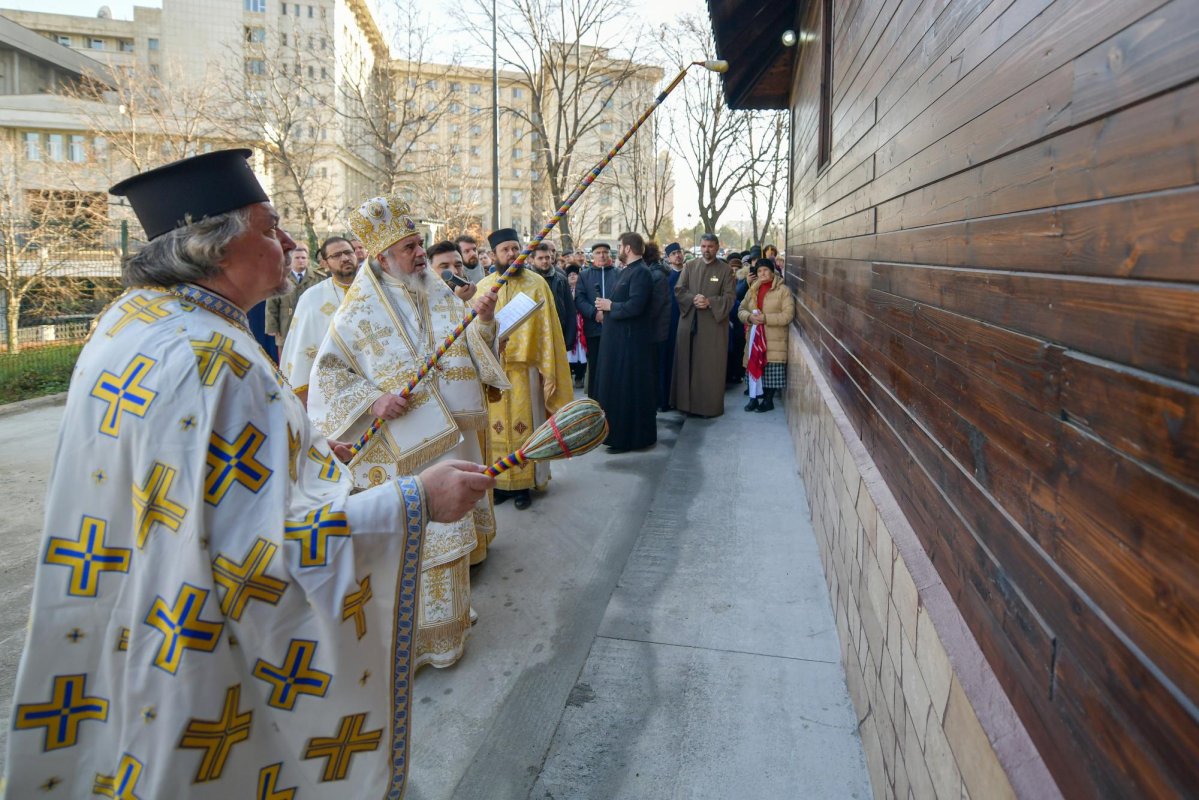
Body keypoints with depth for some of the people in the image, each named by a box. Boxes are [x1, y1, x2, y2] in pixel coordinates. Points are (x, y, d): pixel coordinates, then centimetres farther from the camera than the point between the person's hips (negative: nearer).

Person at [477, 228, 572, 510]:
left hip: (525, 367, -2)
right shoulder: (483, 287, 6)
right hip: (491, 368, 2)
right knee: (496, 425, 6)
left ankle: (524, 483, 13)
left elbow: (546, 328, -1)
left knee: (524, 425, 3)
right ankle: (500, 481, 17)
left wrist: (547, 368, -5)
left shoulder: (536, 283, 0)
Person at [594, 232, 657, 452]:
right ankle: (620, 431, 26)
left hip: (631, 340, -10)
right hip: (620, 338, 10)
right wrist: (608, 305, 3)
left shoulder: (641, 273, -17)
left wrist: (610, 306, -14)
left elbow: (635, 306, -26)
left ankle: (631, 436, 7)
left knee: (629, 388, -3)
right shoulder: (628, 270, 14)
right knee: (618, 386, 16)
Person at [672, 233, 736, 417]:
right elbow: (679, 290, 0)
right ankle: (687, 401, 18)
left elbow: (730, 296, -5)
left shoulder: (725, 269, 0)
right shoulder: (689, 266, 6)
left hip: (713, 324, -2)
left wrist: (709, 302, -19)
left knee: (711, 366, 2)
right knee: (687, 363, 7)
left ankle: (710, 405, 11)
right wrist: (693, 298, -18)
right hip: (689, 322, 2)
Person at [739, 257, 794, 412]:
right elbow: (741, 310, 12)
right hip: (755, 338, 5)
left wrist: (765, 318, -19)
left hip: (774, 340, -4)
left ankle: (768, 400, 9)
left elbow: (788, 315, -12)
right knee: (754, 368, 5)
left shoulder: (783, 290, -4)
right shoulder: (752, 290, 13)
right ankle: (754, 397, 16)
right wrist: (749, 317, -11)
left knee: (771, 371, -3)